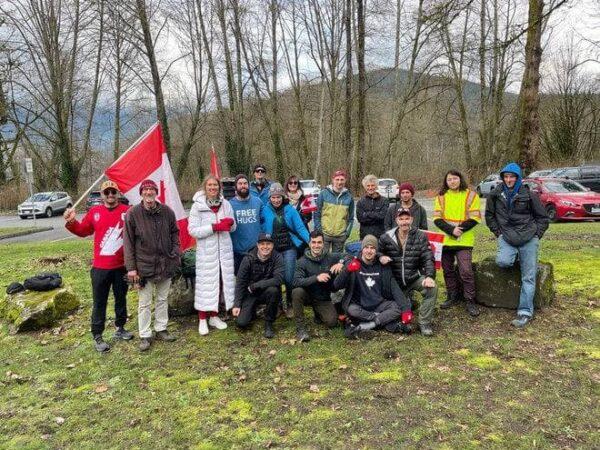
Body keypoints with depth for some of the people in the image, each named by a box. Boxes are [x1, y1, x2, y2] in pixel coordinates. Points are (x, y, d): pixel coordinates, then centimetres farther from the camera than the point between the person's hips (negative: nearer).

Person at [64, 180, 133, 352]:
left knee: (121, 298, 16)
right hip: (100, 267, 0)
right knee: (99, 302, 6)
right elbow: (83, 231, 11)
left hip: (122, 266, 1)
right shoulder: (94, 212, 0)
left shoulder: (127, 211, -4)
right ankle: (97, 337, 17)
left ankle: (120, 328, 34)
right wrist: (72, 223, -6)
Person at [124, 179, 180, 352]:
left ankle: (161, 329, 32)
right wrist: (131, 267, -9)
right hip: (144, 265, -3)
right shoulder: (133, 213, -10)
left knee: (162, 300, 16)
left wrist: (176, 253, 0)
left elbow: (175, 233, 11)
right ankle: (144, 335, 20)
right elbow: (128, 242, -7)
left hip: (166, 264, 3)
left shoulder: (167, 211, -2)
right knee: (144, 303, 7)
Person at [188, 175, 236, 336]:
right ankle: (202, 320, 8)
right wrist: (215, 227, -20)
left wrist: (230, 222, -11)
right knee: (206, 283, -2)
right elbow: (192, 230, -12)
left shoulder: (225, 204, 6)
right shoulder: (197, 206, -6)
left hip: (224, 250, 4)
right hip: (206, 251, -4)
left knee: (221, 281, 8)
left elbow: (233, 228, 13)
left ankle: (214, 316, 23)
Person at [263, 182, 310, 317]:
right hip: (272, 249, 1)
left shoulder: (290, 209, -2)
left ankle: (289, 305, 18)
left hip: (289, 248, -1)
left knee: (289, 278, 0)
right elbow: (262, 228, -1)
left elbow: (300, 228, -4)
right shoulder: (266, 210, -1)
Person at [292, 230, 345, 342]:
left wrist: (341, 263, -22)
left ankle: (319, 314, 18)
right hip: (308, 295, -1)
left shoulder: (331, 257, -8)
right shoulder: (303, 261, -13)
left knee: (332, 322, -18)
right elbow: (296, 282, -25)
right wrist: (316, 278, -37)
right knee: (297, 292, -33)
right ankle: (300, 327, -20)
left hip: (323, 299, 1)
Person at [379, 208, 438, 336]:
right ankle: (409, 300, 45)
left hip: (416, 277, -1)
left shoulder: (420, 236, -6)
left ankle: (424, 323, -13)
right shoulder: (386, 238, -5)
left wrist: (429, 276, -25)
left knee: (432, 288, -29)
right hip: (396, 281, 1)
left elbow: (428, 258, -10)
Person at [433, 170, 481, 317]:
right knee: (448, 270, 11)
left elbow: (475, 218, -4)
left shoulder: (471, 195, 0)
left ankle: (470, 301, 4)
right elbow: (437, 218, -1)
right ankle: (453, 297, 26)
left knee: (466, 271, -9)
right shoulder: (441, 197, 7)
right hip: (445, 240, 3)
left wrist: (459, 229, -16)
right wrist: (451, 230, -16)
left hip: (464, 240, -3)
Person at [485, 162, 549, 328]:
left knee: (529, 277, -5)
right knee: (502, 261, -29)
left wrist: (536, 235, 1)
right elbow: (489, 215, 19)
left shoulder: (529, 195, 2)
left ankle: (525, 312, 0)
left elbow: (543, 218, 11)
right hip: (507, 236, 1)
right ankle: (515, 256, 7)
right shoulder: (496, 195, 6)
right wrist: (497, 232, 10)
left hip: (528, 239, -1)